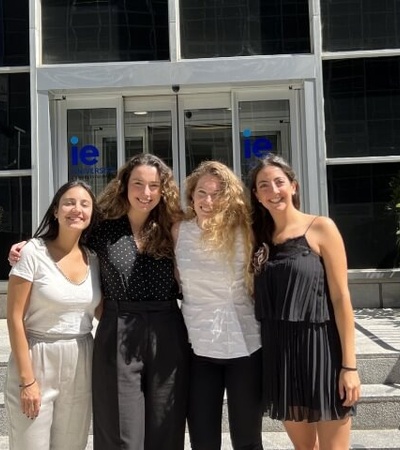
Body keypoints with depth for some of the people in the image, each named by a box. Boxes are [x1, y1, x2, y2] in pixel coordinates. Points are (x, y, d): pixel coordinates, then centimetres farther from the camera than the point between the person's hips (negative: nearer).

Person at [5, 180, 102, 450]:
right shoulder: (33, 252, -10)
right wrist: (27, 379, -13)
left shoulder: (94, 259, 3)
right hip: (37, 360, -4)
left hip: (80, 365, 4)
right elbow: (15, 318, -11)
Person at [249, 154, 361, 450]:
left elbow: (341, 297, -9)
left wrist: (349, 364, -13)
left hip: (320, 348, -4)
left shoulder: (321, 228, -6)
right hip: (279, 353, 5)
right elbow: (261, 300, 12)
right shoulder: (261, 238, 8)